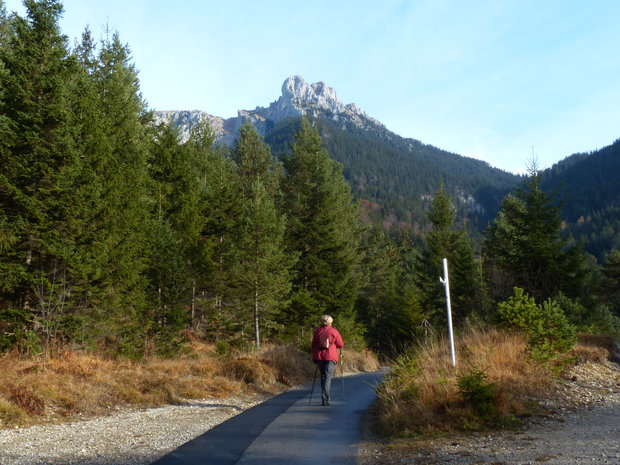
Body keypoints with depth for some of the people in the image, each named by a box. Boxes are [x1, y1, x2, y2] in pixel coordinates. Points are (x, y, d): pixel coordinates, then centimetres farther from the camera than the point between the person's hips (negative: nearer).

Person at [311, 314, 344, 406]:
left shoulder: (317, 331, 9)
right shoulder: (334, 331, -1)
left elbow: (313, 344, 11)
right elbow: (340, 345, 1)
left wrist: (314, 357, 16)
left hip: (319, 357, 4)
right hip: (330, 357, -3)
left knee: (323, 376, 18)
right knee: (327, 378, -3)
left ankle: (325, 397, 22)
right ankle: (325, 399, -11)